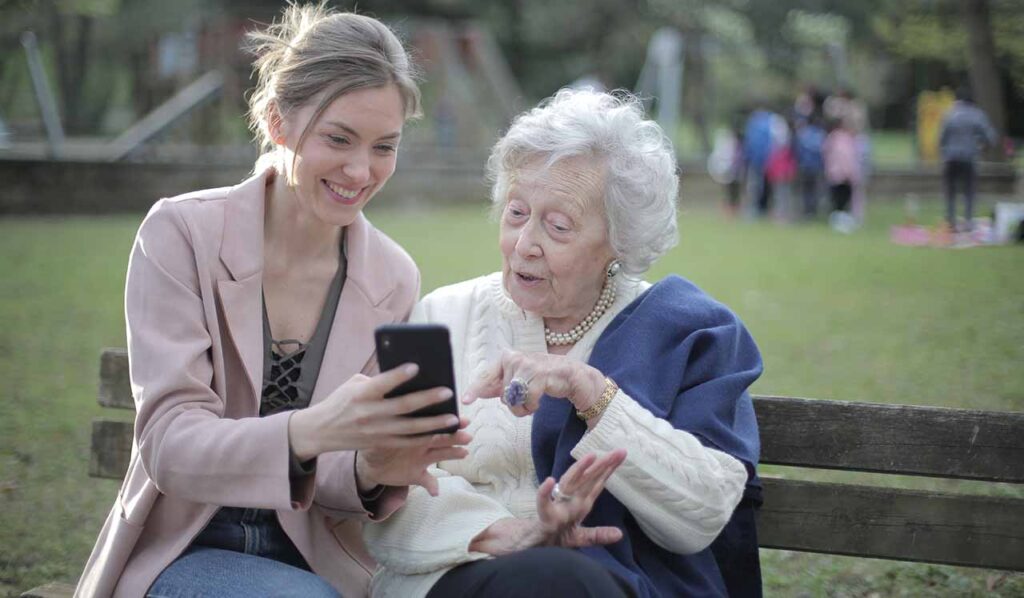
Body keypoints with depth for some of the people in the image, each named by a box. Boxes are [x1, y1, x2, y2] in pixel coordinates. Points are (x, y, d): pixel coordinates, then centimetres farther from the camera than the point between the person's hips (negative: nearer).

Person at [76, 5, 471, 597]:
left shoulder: (394, 280, -1)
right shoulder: (182, 234, -10)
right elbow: (168, 444, -18)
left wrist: (372, 471, -23)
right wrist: (308, 431, -38)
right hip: (187, 550, -2)